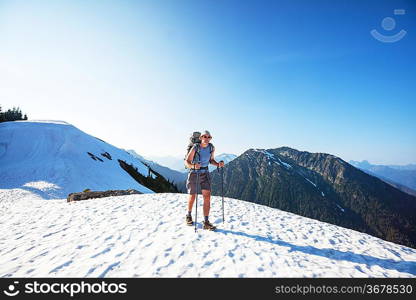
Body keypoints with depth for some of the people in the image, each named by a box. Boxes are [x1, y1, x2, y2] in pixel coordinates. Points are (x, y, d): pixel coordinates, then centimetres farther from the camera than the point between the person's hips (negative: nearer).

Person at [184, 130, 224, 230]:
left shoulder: (211, 148, -5)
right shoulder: (195, 148, -18)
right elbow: (186, 161, -14)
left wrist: (218, 164, -10)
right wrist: (193, 166, -36)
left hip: (205, 174, 3)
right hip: (194, 174, -3)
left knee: (207, 197, -9)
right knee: (192, 197, 11)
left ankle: (206, 222, -2)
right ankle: (189, 215, 39)